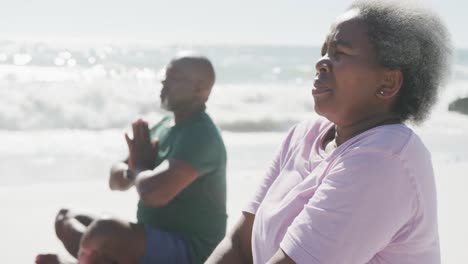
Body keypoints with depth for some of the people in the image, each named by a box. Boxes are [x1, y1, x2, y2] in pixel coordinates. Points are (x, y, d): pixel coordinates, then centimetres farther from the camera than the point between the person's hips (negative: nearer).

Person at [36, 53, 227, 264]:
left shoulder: (200, 136, -19)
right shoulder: (164, 127, 11)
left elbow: (153, 193, -32)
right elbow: (116, 180, 14)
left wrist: (139, 166, -9)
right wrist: (131, 172, -11)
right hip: (155, 239, 10)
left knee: (102, 232, -31)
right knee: (66, 219, 9)